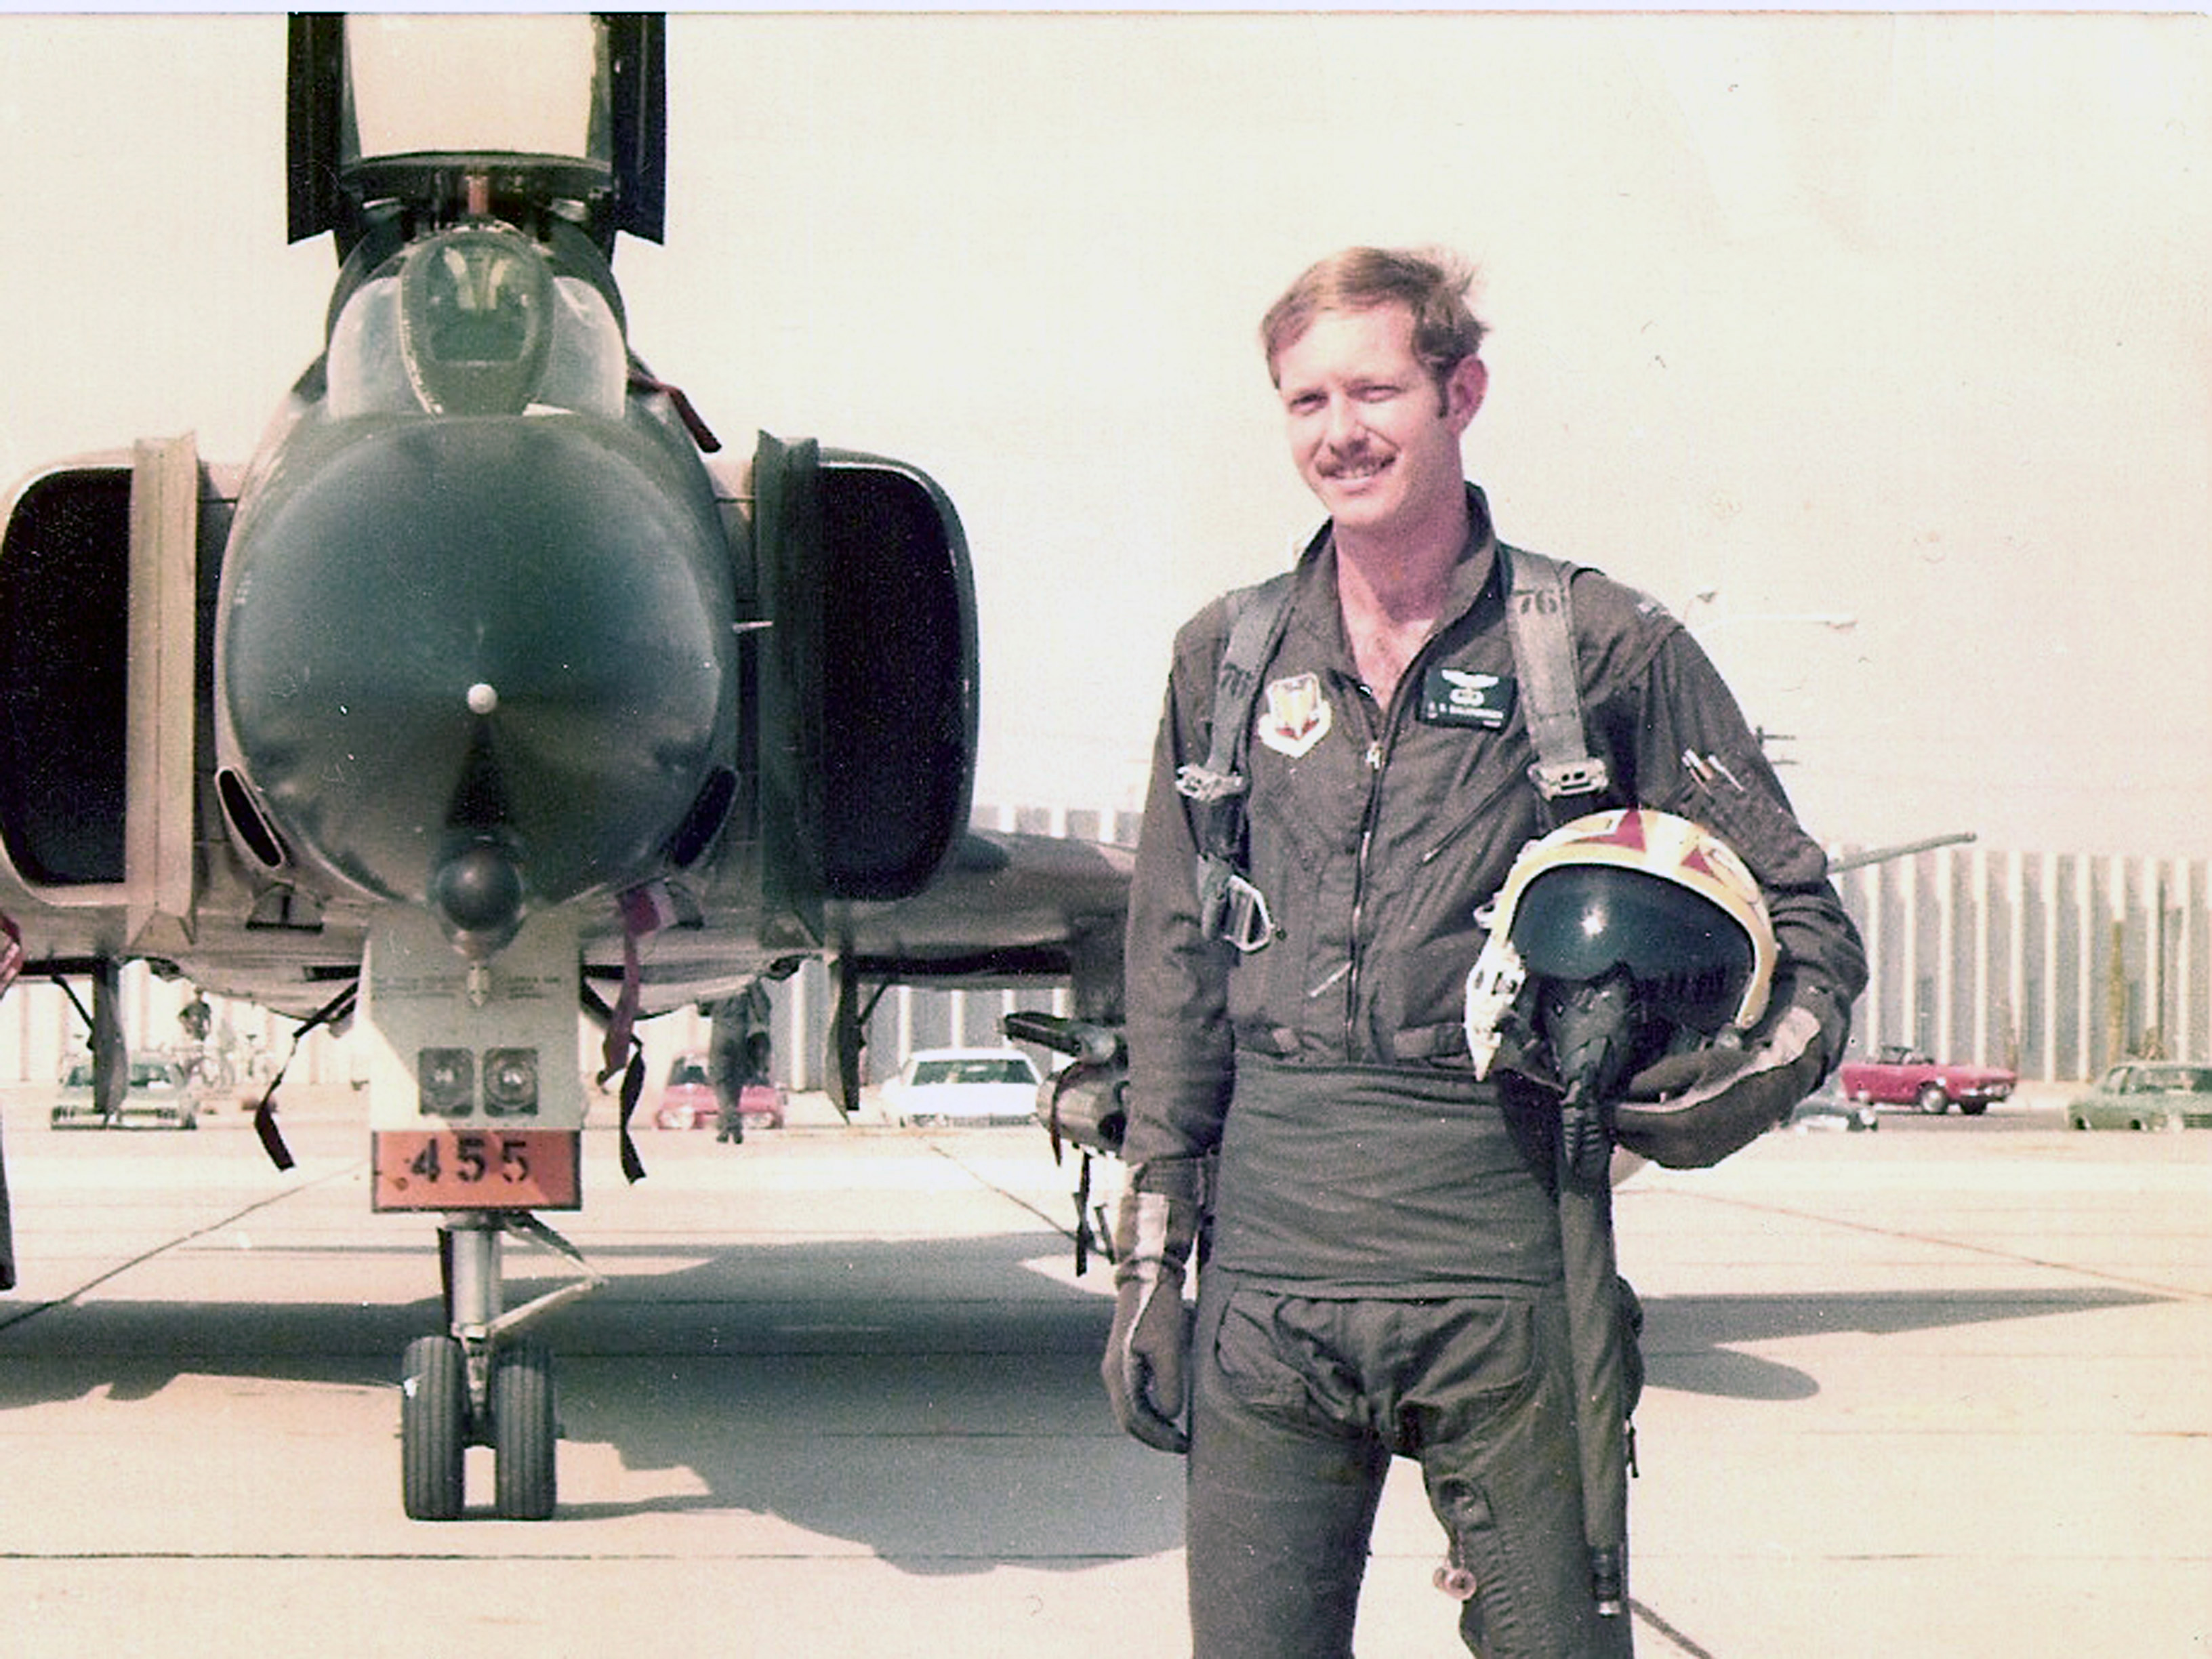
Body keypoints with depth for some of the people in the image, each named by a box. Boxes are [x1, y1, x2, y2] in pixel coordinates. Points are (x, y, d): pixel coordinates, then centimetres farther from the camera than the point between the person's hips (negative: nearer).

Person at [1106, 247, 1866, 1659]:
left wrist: (1730, 1088, -14)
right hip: (1268, 1265, 3)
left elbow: (1804, 923, 6)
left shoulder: (1608, 650, 2)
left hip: (1502, 1269, -2)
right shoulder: (1227, 657, 12)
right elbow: (1176, 971, 15)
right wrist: (1151, 1255, 10)